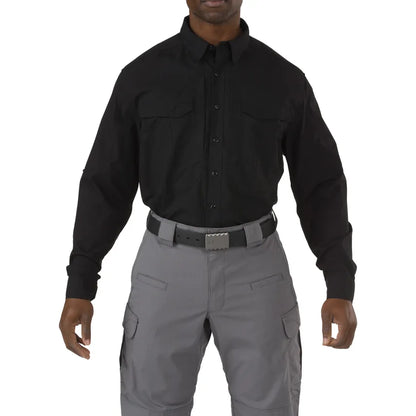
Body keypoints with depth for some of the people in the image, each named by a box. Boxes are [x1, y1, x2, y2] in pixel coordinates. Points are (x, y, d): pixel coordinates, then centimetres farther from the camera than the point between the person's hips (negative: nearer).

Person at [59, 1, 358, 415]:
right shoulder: (140, 76, 0)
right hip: (167, 269, 0)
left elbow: (321, 187, 3)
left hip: (255, 270, 1)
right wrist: (78, 287, -4)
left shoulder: (285, 80, 0)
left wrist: (342, 287, -6)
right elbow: (106, 185, 2)